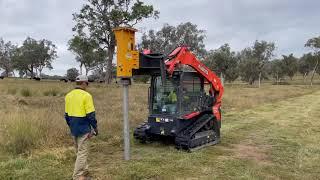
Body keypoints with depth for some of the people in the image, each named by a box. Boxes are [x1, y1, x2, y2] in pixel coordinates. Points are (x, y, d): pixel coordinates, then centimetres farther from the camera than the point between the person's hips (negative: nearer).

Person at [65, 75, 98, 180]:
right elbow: (91, 114, -16)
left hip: (73, 128, 8)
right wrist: (95, 127, -5)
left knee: (79, 151, 20)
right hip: (83, 128, -7)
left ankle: (84, 171, 32)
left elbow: (66, 114, 13)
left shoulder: (68, 95, 8)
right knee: (82, 152, 0)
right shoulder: (86, 95, -14)